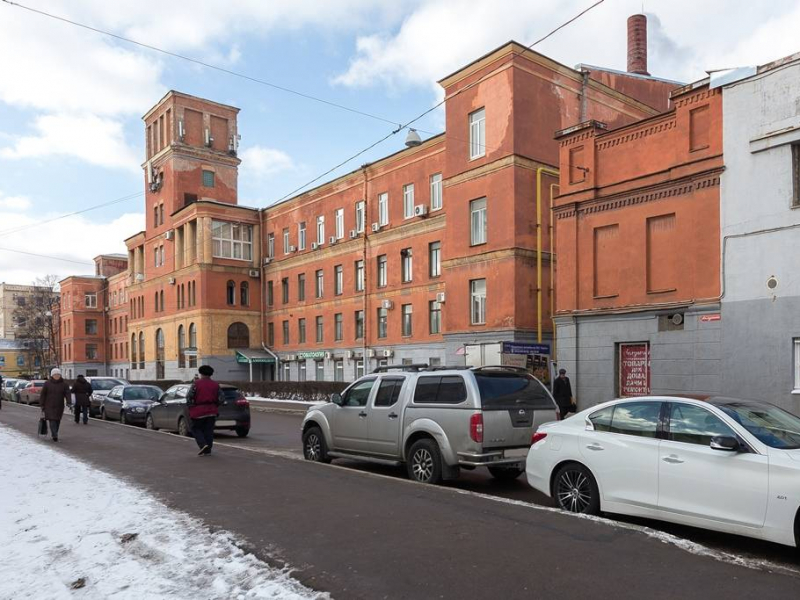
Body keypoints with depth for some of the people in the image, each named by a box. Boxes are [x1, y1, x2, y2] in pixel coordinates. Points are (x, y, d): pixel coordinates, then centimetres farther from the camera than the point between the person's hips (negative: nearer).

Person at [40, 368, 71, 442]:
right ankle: (55, 435, -19)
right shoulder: (47, 383, -1)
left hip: (59, 407, 2)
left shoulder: (64, 384, 1)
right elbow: (43, 395, 3)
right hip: (49, 406, -2)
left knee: (57, 420, 9)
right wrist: (42, 405, 0)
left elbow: (67, 394, -8)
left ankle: (54, 434, 26)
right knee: (52, 420, -13)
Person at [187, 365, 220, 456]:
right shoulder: (215, 385, 6)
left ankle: (203, 444, -11)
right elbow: (218, 399, 6)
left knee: (196, 429, 9)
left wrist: (190, 407, 4)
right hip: (212, 411, 4)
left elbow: (189, 397, -9)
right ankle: (207, 450, 8)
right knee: (208, 430, 8)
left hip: (198, 411, -4)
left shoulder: (196, 384, -5)